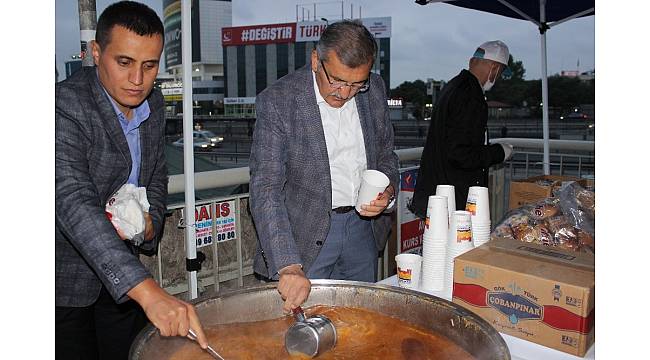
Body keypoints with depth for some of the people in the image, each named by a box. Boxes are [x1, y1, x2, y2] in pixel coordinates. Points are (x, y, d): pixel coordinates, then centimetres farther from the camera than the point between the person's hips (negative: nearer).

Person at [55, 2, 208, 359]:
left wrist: (151, 223, -10)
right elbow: (74, 203, -37)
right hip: (67, 282, -6)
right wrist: (149, 292, -48)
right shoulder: (66, 106, -25)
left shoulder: (153, 103, -1)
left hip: (122, 276, 6)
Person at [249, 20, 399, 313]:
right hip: (305, 235, -4)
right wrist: (288, 266, -33)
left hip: (363, 225, 5)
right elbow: (265, 189, -23)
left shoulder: (374, 89, -2)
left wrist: (388, 191, -11)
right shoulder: (277, 101, -18)